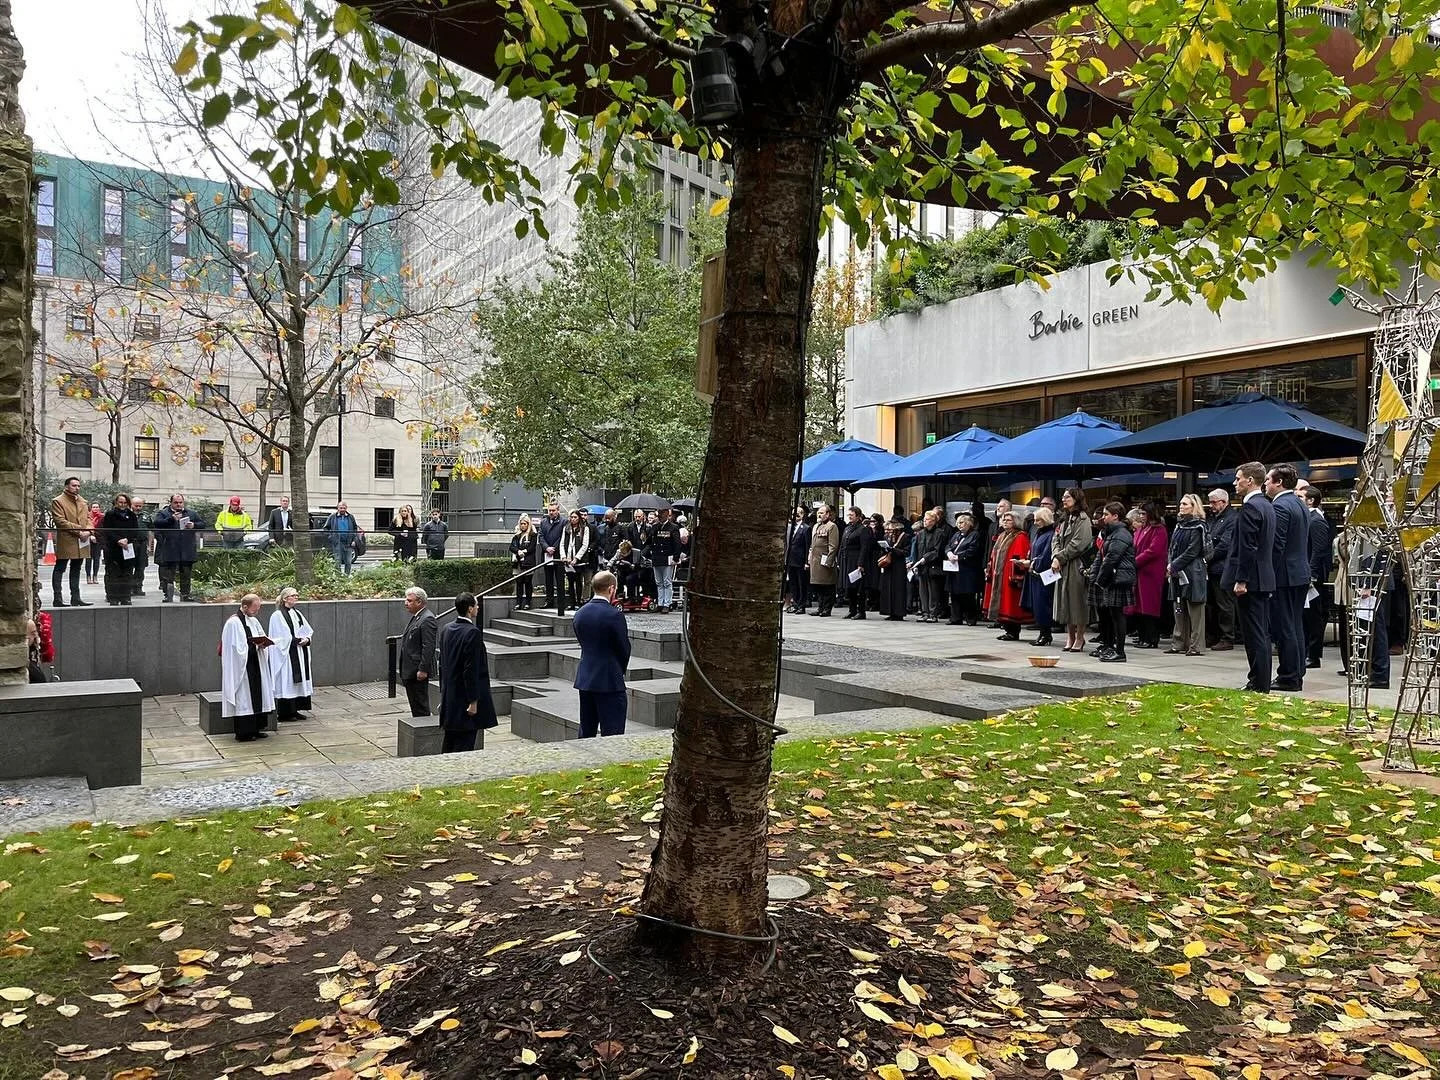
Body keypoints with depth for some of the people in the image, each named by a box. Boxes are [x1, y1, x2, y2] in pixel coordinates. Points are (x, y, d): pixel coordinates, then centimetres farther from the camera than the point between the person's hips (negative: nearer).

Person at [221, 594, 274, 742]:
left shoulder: (253, 621, 11)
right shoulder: (233, 623, -13)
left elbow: (262, 639, 16)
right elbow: (236, 647, -16)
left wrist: (262, 644, -5)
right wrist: (254, 645, -17)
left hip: (254, 665, 8)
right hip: (241, 667, -8)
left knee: (257, 697, 10)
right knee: (244, 699, -4)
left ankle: (255, 728, 17)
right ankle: (243, 733, 3)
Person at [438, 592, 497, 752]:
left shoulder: (447, 630, 7)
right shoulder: (472, 632, -18)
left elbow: (442, 664, 13)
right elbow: (471, 669, -21)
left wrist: (444, 694, 20)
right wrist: (473, 701, -18)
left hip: (449, 697, 8)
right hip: (464, 698, -8)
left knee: (449, 741, 16)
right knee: (464, 744, -3)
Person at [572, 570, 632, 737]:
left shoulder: (580, 613, 5)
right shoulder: (614, 614, -15)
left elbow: (583, 642, 11)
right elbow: (624, 648, -7)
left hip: (584, 679, 7)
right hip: (609, 682, -7)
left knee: (586, 733, 15)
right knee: (612, 735, -2)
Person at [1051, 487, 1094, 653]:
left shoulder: (1083, 518, -8)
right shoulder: (1064, 519, 17)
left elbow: (1078, 544, -15)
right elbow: (1056, 540, 13)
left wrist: (1060, 558, -13)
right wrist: (1055, 557, -5)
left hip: (1077, 566, -8)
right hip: (1062, 566, 8)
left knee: (1078, 600, -3)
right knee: (1065, 600, 9)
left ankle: (1079, 638, 5)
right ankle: (1070, 636, 17)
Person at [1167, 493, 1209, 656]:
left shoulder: (1197, 527, -8)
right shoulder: (1179, 524, 16)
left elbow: (1192, 552, -14)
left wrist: (1174, 565, -12)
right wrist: (1171, 565, 2)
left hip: (1193, 572, -8)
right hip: (1178, 573, 8)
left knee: (1194, 609, -4)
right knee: (1179, 610, 10)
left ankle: (1196, 645, 0)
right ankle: (1179, 643, 16)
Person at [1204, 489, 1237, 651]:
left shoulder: (1232, 519, -10)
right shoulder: (1212, 518, 17)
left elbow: (1225, 544, -16)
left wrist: (1208, 558, -11)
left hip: (1222, 569, -9)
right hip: (1210, 568, 9)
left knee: (1224, 605, -2)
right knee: (1209, 604, 12)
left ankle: (1227, 639, 3)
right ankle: (1211, 637, 20)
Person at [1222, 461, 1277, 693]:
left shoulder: (1250, 507, -15)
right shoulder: (1267, 506, 16)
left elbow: (1247, 548, -20)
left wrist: (1241, 580, -20)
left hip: (1250, 580, -10)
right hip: (1264, 579, 10)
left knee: (1254, 635, -6)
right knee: (1262, 634, 13)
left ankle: (1259, 685, -3)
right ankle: (1262, 683, 19)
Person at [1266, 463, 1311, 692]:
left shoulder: (1280, 506, -15)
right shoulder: (1301, 505, 14)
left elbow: (1276, 546, -20)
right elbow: (1307, 544, 19)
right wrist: (1305, 566, 22)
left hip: (1284, 575, -10)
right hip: (1301, 574, 10)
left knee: (1284, 628, -5)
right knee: (1296, 626, 14)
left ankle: (1289, 678, -1)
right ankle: (1297, 675, 19)